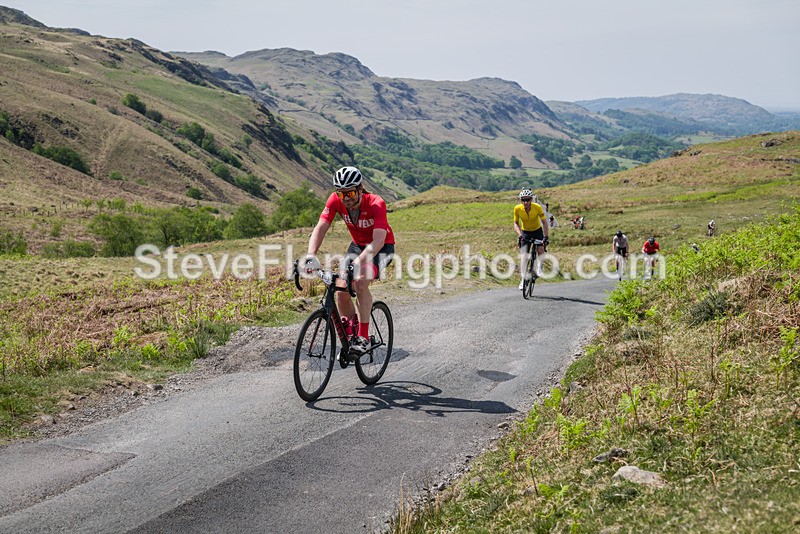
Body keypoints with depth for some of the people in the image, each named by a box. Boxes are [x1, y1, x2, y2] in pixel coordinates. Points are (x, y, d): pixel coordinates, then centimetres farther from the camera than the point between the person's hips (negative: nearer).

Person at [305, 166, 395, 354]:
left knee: (360, 282, -30)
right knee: (341, 290, -11)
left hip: (382, 247, -5)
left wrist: (359, 261, -59)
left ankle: (363, 338, -20)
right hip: (358, 245, 5)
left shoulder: (376, 203, -33)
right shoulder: (335, 200, -21)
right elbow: (320, 228, -27)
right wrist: (310, 256, -44)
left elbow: (378, 241, -43)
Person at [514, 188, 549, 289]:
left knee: (540, 250, -24)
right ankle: (523, 279, 0)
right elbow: (516, 223, -10)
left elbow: (544, 222, -19)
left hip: (537, 231, -1)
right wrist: (519, 234, -27)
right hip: (525, 232, 1)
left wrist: (546, 237, -29)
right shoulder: (517, 209, -22)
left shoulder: (537, 207, -25)